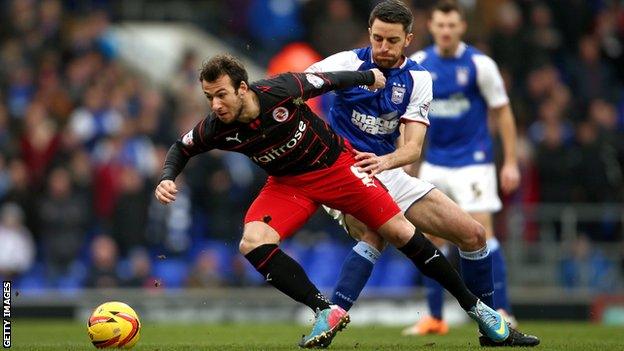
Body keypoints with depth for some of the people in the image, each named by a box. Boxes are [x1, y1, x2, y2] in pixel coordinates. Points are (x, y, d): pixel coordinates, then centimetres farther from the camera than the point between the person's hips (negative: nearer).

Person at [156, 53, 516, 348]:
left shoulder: (279, 91, -30)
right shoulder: (215, 129, -21)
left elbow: (325, 80, -11)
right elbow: (182, 148, 2)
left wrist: (367, 76, 6)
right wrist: (168, 178, -18)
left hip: (336, 163, -3)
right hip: (288, 183, 3)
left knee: (399, 232, -3)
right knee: (253, 243, -23)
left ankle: (474, 305, 11)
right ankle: (326, 311, -17)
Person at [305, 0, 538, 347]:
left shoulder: (418, 78, -1)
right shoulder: (349, 63, -8)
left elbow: (413, 146, -12)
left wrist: (384, 161, -33)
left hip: (388, 174, 5)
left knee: (473, 233, 2)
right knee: (374, 233, -36)